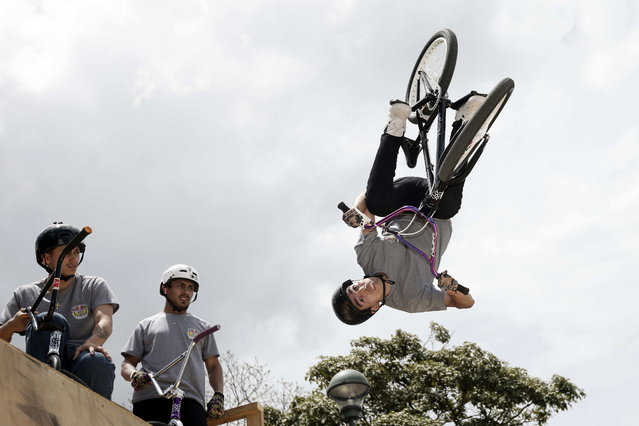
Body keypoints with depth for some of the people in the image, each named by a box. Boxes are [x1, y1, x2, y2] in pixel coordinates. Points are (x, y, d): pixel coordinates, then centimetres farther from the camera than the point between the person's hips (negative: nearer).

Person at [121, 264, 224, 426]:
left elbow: (213, 365, 24)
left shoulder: (202, 327, 29)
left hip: (190, 402, 0)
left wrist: (218, 395, 5)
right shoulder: (146, 325, 25)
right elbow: (127, 364, 19)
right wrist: (134, 374, -7)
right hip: (149, 400, 0)